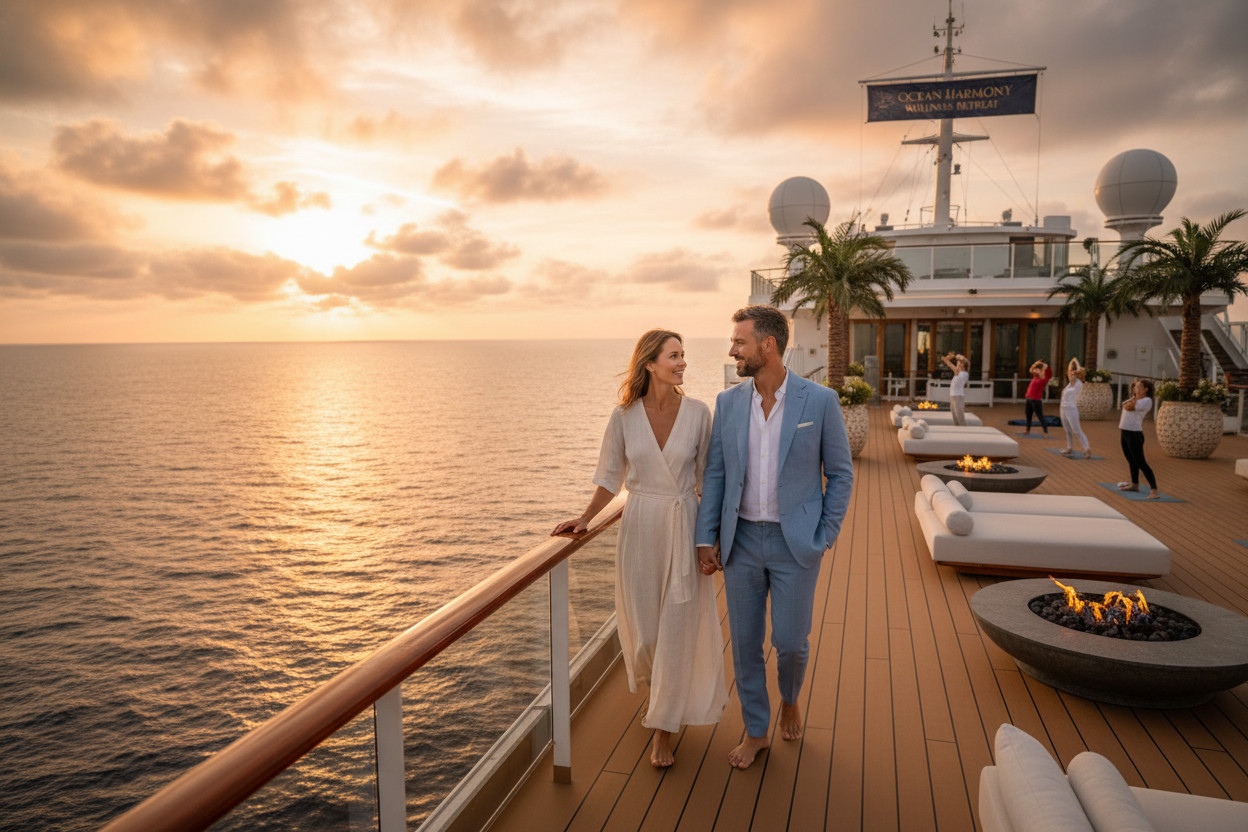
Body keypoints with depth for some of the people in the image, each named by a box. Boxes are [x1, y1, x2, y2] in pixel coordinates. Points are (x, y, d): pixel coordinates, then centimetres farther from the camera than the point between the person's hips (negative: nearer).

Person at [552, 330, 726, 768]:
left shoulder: (697, 413, -6)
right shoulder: (624, 416, -5)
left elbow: (708, 476, 1)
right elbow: (611, 476, 4)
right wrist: (584, 519, -6)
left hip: (683, 525, -1)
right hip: (640, 526, 1)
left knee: (677, 627, 2)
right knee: (641, 624, 12)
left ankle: (664, 727, 19)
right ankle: (655, 688, 47)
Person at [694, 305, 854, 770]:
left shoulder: (820, 401, -8)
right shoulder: (728, 402, 1)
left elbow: (840, 474, 0)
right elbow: (715, 473, 5)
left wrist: (825, 537, -5)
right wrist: (706, 538, 1)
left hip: (795, 543, -3)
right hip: (741, 540, 3)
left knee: (791, 642, 4)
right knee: (744, 642, 10)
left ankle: (789, 700, 39)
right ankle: (755, 731, 30)